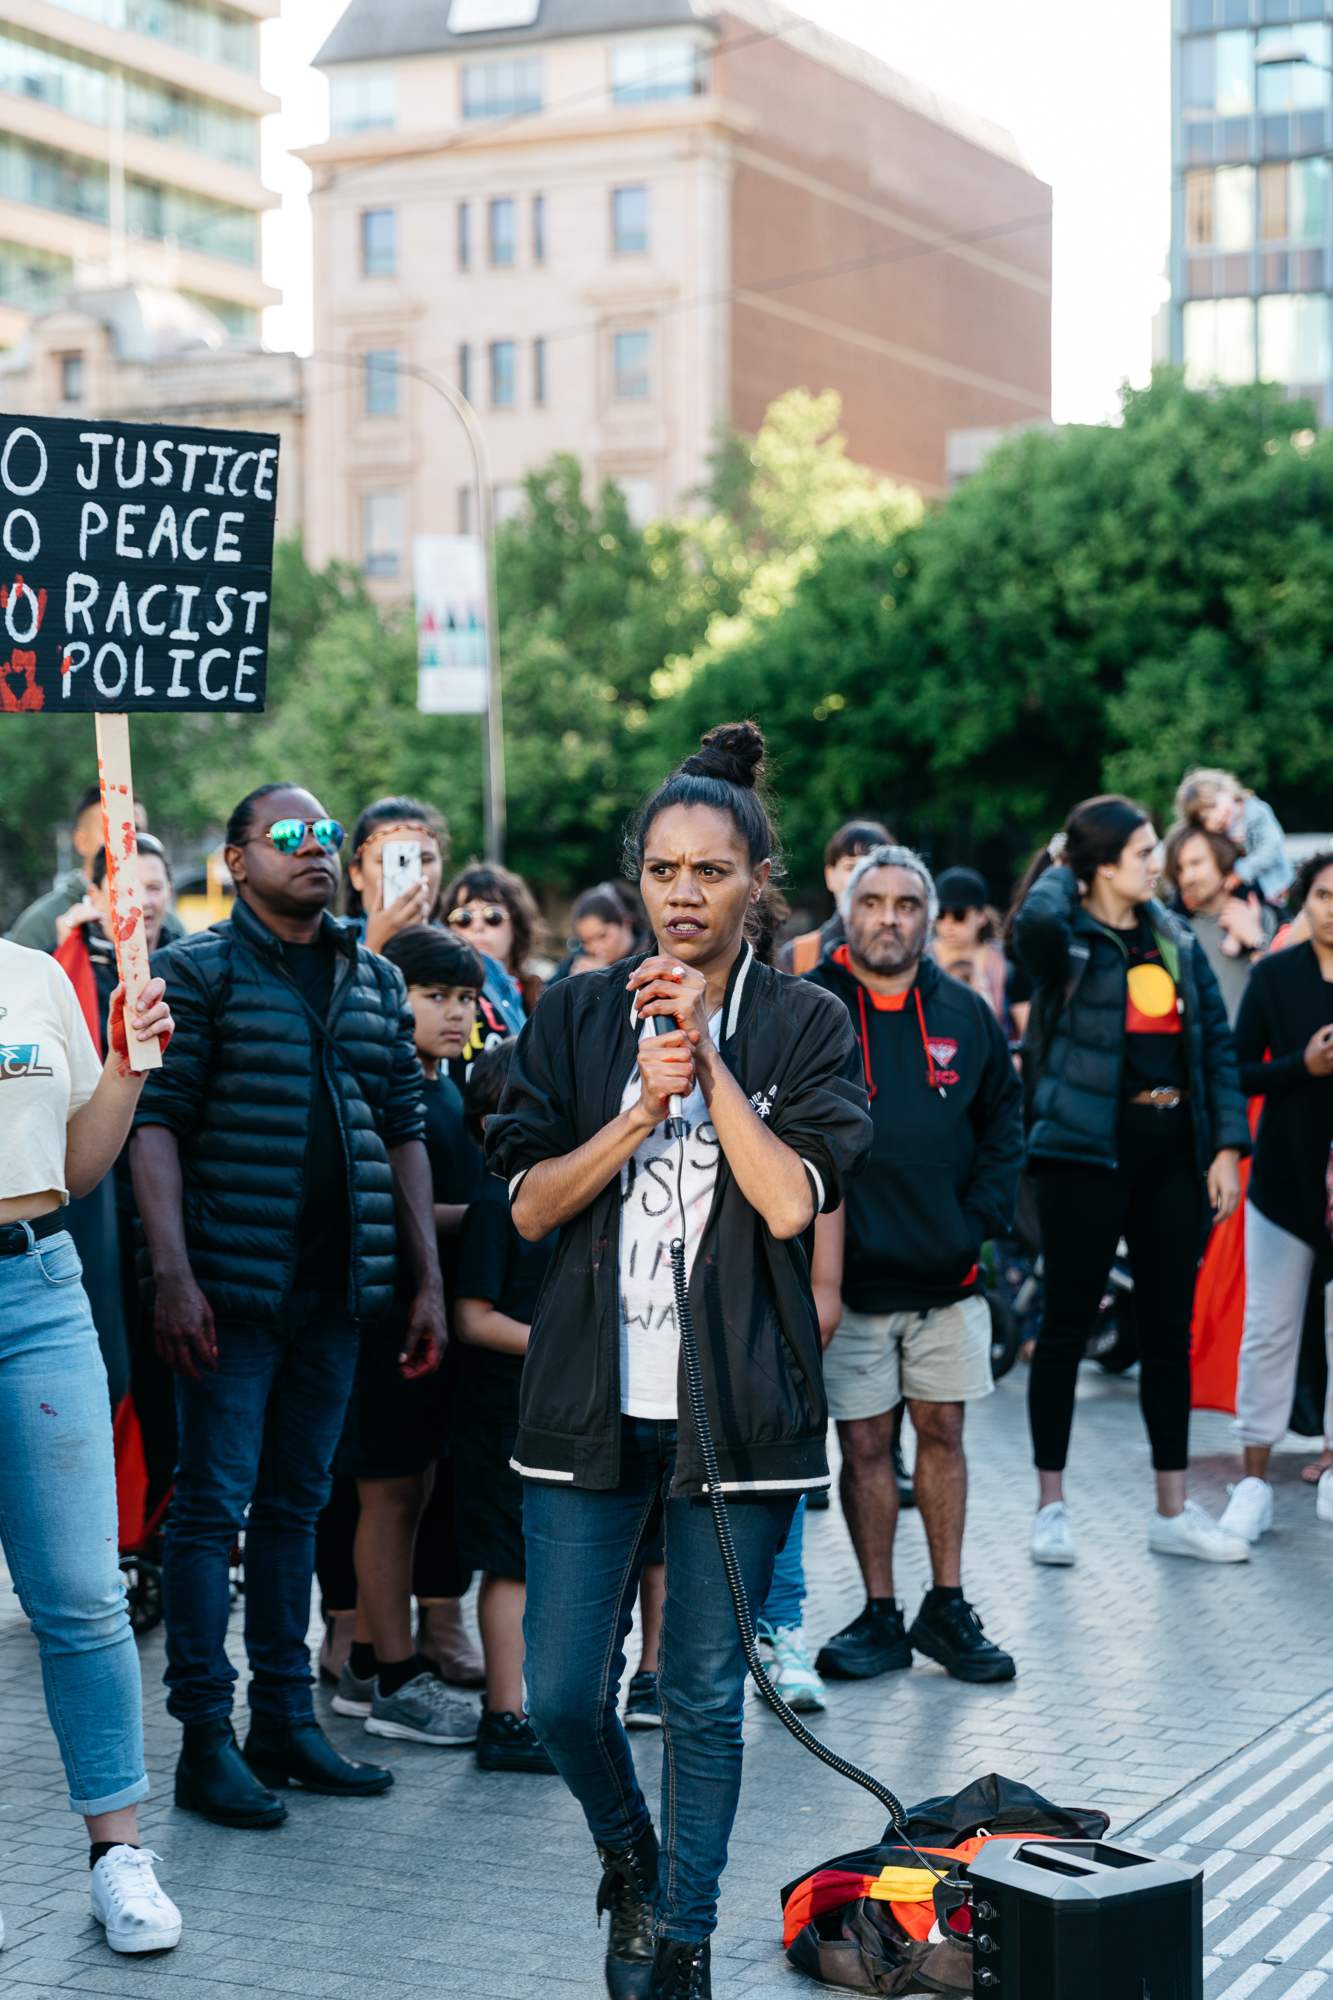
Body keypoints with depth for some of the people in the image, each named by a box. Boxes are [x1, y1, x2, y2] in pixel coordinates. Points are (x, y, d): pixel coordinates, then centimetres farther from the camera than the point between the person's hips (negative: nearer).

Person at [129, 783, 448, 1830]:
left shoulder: (375, 981, 14)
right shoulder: (197, 970, -2)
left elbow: (404, 1130, 15)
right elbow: (155, 1124, -8)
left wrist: (429, 1282, 10)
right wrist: (174, 1275, -17)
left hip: (335, 1285, 5)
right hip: (232, 1282, -5)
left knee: (296, 1502, 12)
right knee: (214, 1502, -3)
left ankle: (285, 1718, 19)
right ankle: (206, 1741, 1)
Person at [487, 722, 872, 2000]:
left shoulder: (804, 1025, 2)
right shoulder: (576, 1015, 6)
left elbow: (791, 1201, -11)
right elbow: (529, 1204, -1)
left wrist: (711, 1059, -12)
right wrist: (645, 1106, -12)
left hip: (737, 1403, -1)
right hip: (590, 1399, 2)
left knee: (705, 1695, 5)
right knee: (561, 1692, 2)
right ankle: (627, 1857, 32)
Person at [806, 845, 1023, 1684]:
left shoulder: (965, 1015, 6)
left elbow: (1004, 1121, 14)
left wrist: (982, 1218, 2)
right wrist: (818, 1259, -8)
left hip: (948, 1274, 3)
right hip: (851, 1277, -3)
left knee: (943, 1433, 9)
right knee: (866, 1445, 4)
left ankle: (947, 1608, 19)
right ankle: (880, 1617, 14)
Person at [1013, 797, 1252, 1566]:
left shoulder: (1176, 939, 11)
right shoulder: (1069, 941, -6)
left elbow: (1217, 1041, 11)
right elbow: (1037, 923, -32)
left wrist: (1228, 1145, 2)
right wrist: (1059, 868, -10)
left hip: (1172, 1148, 5)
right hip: (1090, 1147, -5)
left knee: (1170, 1329, 9)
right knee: (1068, 1324, 1)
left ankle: (1174, 1510, 17)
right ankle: (1052, 1507, 12)